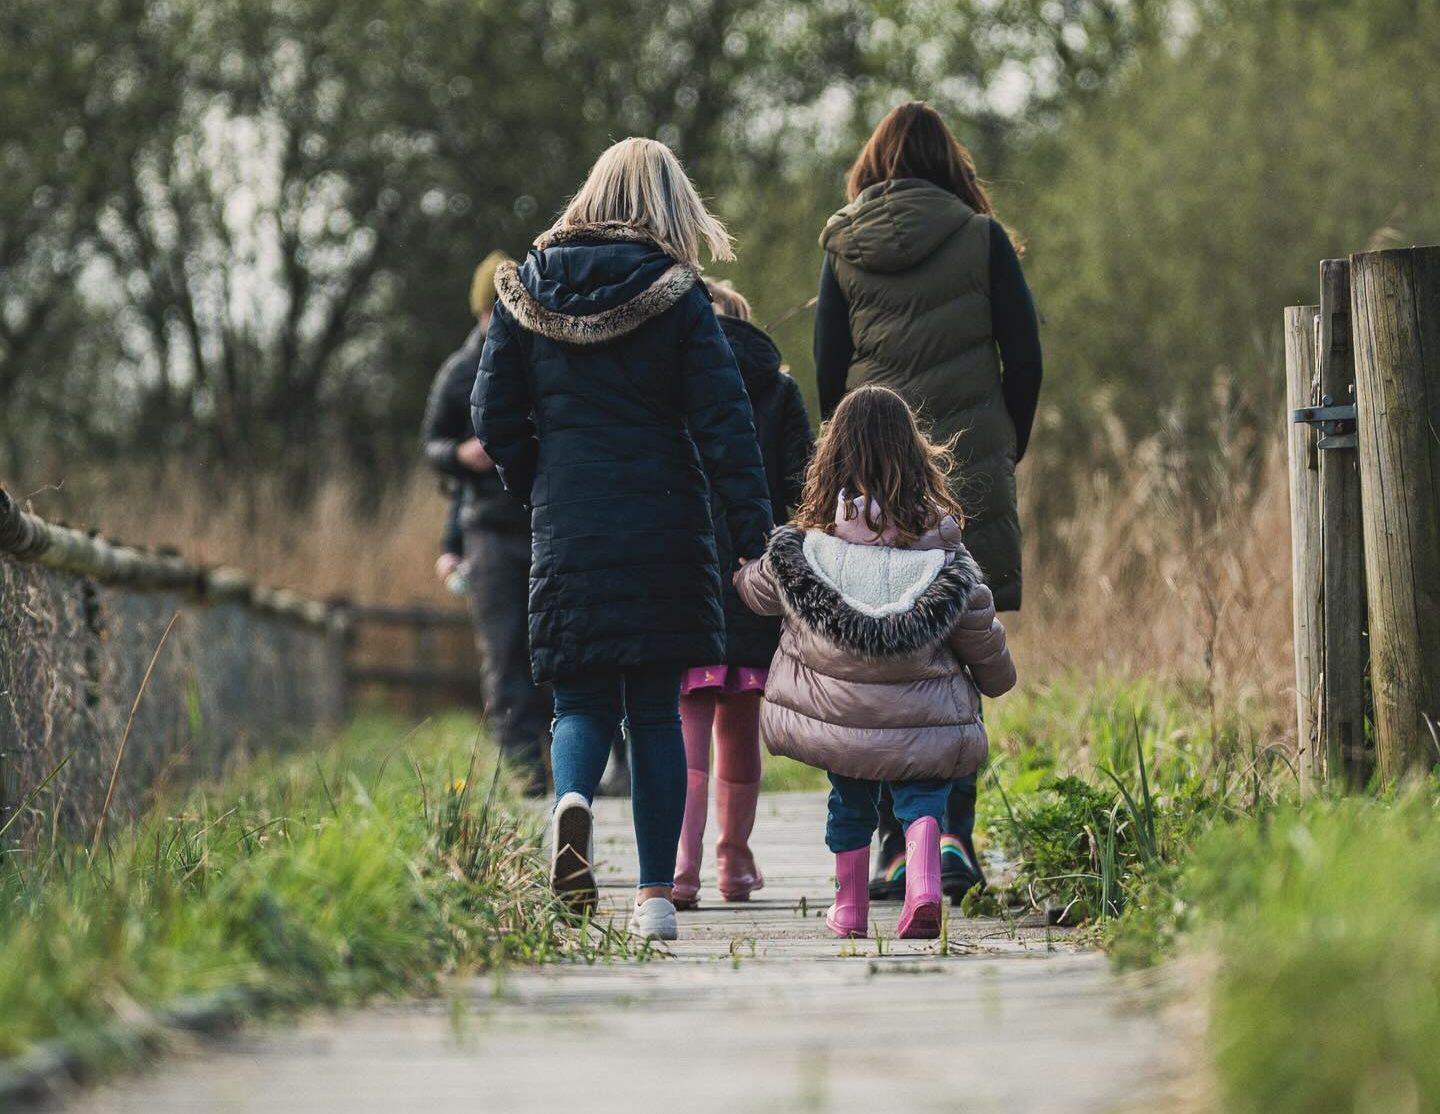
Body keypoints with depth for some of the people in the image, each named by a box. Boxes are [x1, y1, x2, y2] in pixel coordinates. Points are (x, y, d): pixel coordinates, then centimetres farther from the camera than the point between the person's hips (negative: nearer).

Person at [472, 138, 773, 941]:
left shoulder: (527, 291, 4)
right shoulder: (677, 298, -3)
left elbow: (495, 418, 5)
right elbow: (724, 423, -7)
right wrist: (756, 537, -7)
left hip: (567, 533, 1)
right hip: (665, 534, -1)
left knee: (583, 701, 9)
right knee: (657, 710, 7)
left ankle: (573, 799, -24)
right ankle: (657, 897, 4)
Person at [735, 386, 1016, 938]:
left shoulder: (804, 545, -6)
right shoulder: (937, 538, -6)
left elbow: (757, 591, 10)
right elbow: (977, 623, 0)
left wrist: (734, 572, 33)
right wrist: (997, 675, 19)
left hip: (831, 706, 1)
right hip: (922, 717, -1)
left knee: (849, 797, 19)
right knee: (921, 793, 8)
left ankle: (850, 907, 25)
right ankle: (924, 889, -17)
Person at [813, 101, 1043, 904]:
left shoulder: (844, 247, 5)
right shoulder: (982, 239, 1)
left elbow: (828, 372, 5)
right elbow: (1025, 360, 0)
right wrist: (1007, 452, 12)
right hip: (969, 476, -1)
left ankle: (896, 845, 4)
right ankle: (955, 832, -9)